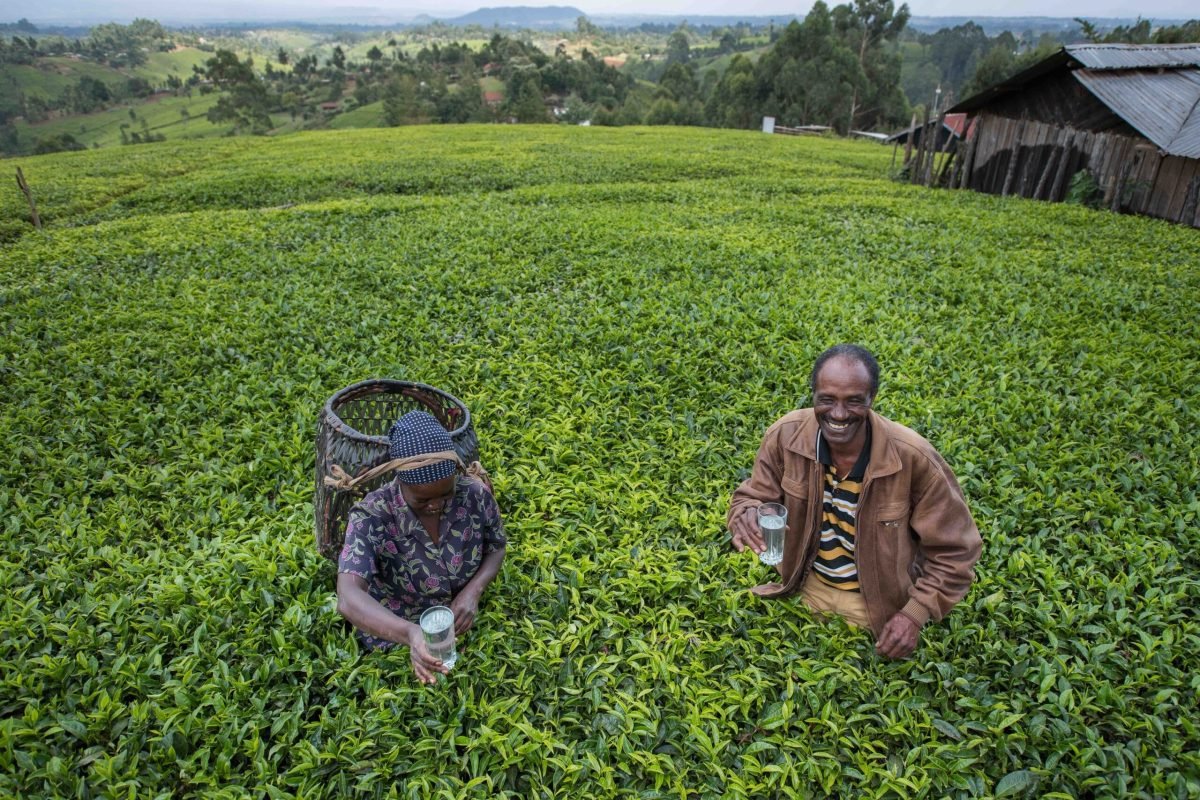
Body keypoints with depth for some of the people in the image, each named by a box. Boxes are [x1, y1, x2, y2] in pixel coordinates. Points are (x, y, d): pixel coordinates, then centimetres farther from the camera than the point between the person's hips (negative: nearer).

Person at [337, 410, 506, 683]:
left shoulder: (475, 494, -18)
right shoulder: (371, 516, -26)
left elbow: (496, 547, 0)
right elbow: (349, 599, -38)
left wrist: (473, 591, -19)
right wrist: (409, 633, -55)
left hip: (461, 628, 2)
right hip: (395, 636, -1)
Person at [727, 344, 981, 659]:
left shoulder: (913, 457, -28)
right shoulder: (785, 436, -22)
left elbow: (955, 549, -15)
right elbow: (754, 495, -7)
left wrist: (916, 614, -21)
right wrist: (748, 515, -31)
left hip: (879, 603, -2)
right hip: (806, 587, 2)